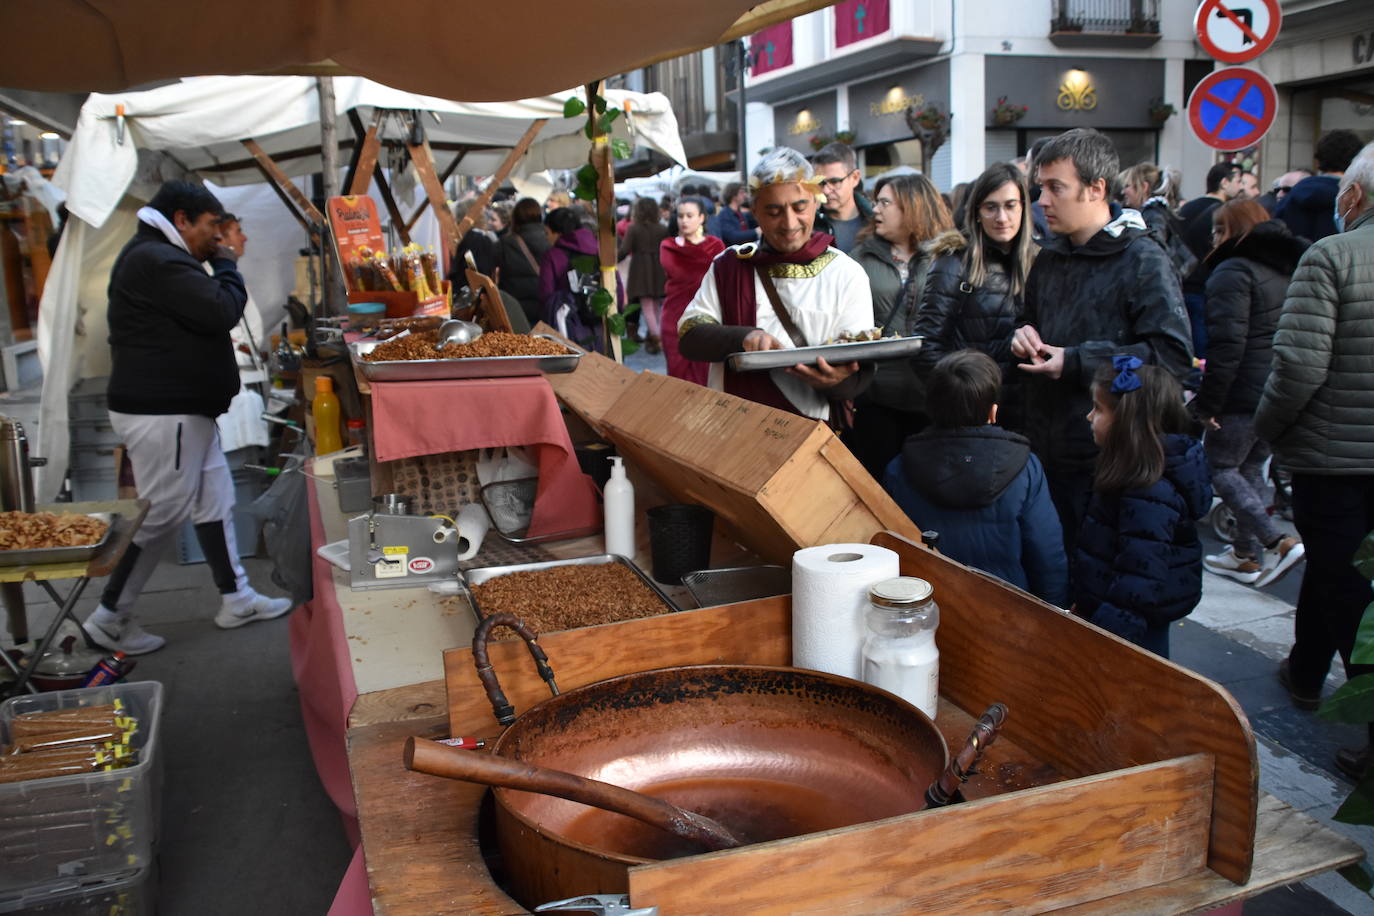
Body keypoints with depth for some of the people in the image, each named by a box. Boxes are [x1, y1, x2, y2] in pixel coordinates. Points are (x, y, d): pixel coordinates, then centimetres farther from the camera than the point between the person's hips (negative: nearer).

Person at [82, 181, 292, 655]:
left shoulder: (159, 257, 18)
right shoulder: (156, 260, -19)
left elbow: (203, 318, 19)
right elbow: (223, 311, -23)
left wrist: (219, 267, 8)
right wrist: (226, 267, -7)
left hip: (181, 408, 11)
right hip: (161, 413, -11)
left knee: (216, 501, 14)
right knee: (161, 515, -3)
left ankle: (236, 599, 24)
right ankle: (109, 620, 11)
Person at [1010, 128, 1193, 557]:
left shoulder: (1143, 259, -10)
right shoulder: (1050, 256, 14)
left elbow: (1174, 356, -20)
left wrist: (1076, 362, -18)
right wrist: (1023, 337, 5)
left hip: (1108, 462, -7)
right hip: (1046, 454, 7)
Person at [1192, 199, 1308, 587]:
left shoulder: (1233, 271, -12)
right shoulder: (1289, 268, 15)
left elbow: (1226, 345, -20)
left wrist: (1207, 403, -16)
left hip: (1247, 392, -8)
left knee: (1219, 465, 2)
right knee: (1251, 467, 16)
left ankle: (1278, 542, -8)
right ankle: (1247, 555, 21)